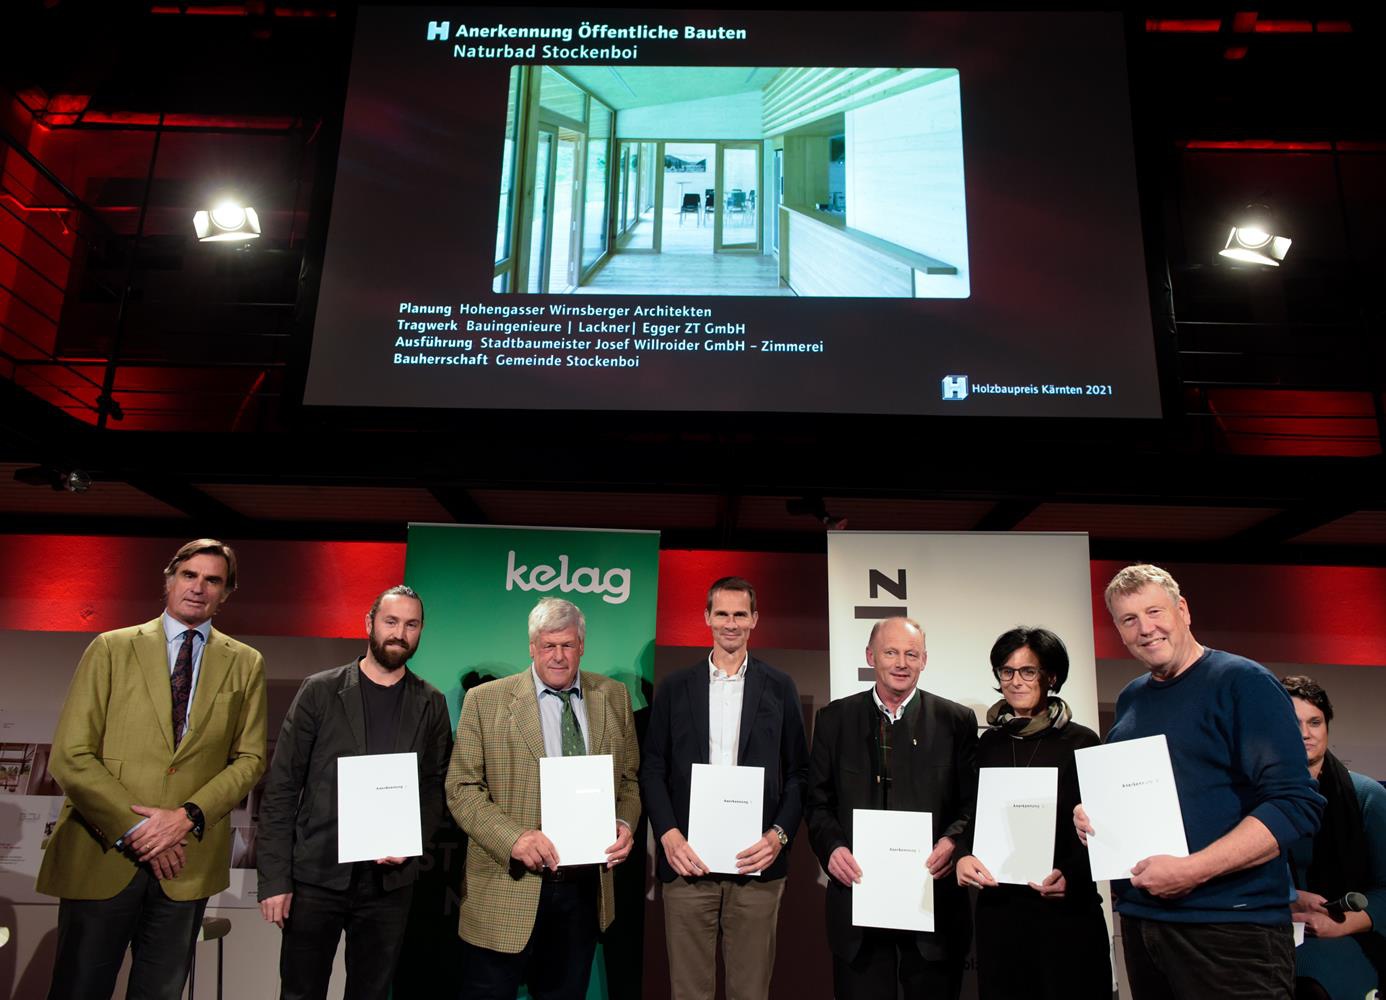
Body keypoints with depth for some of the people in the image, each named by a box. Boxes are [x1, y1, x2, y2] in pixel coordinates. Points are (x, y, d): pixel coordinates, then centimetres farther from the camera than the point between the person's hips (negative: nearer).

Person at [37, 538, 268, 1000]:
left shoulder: (245, 664, 5)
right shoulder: (111, 648, 1)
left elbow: (249, 758, 3)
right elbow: (70, 757, -5)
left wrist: (188, 815, -12)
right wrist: (134, 828, -12)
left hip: (186, 860, 2)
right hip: (101, 854, -1)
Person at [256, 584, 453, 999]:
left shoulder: (432, 704, 3)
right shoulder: (320, 691, -2)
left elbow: (436, 788, 6)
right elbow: (281, 788, -3)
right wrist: (274, 878, -7)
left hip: (389, 880, 2)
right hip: (315, 874, -1)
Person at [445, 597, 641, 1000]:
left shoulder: (613, 697, 4)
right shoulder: (485, 700, -5)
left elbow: (629, 778, 11)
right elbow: (461, 788, -7)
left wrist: (624, 824, -8)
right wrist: (513, 838, -20)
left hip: (586, 886, 3)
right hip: (509, 889, -3)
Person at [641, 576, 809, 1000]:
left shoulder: (780, 688, 6)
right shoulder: (675, 688, 7)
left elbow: (799, 772, 5)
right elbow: (652, 769, 5)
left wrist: (780, 834, -8)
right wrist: (668, 835, -8)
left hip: (756, 860, 0)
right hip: (687, 859, 1)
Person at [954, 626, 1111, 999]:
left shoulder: (1081, 742, -3)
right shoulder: (987, 744, 7)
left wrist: (1072, 875, -18)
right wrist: (962, 856, -9)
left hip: (1068, 907, -3)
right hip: (997, 905, 3)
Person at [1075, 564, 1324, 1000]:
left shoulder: (1242, 681, -10)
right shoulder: (1130, 699, 10)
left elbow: (1296, 805, -17)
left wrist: (1193, 870, -23)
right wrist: (1091, 811, 0)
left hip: (1229, 927, -6)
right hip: (1139, 918, 7)